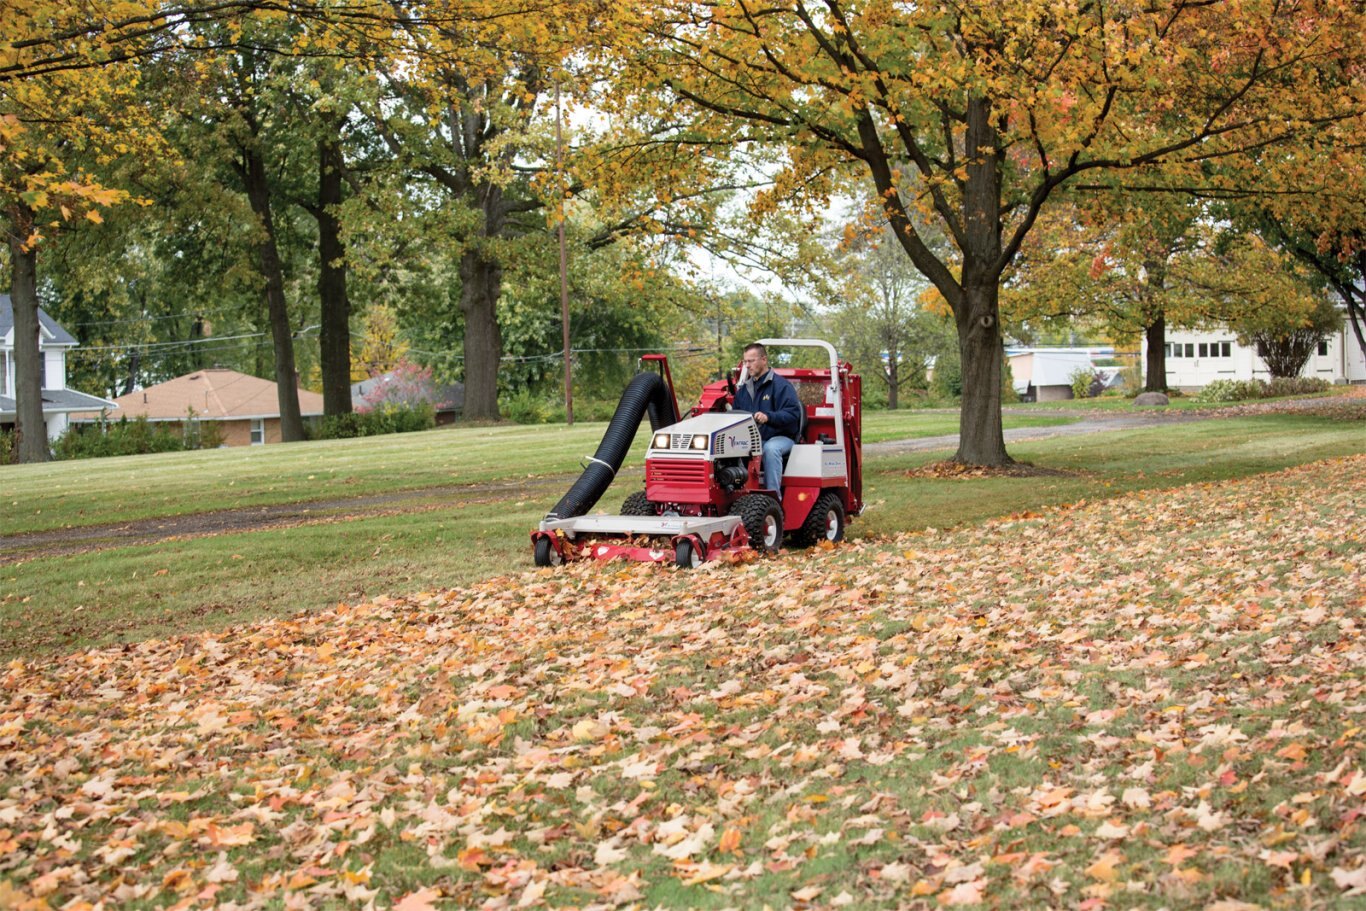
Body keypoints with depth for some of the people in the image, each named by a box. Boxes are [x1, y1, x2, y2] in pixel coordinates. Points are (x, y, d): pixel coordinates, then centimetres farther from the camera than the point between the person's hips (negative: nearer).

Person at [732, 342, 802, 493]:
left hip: (781, 437, -5)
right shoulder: (743, 389, 18)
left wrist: (768, 417, -31)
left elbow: (793, 413, -15)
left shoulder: (781, 385, -3)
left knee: (771, 448, -39)